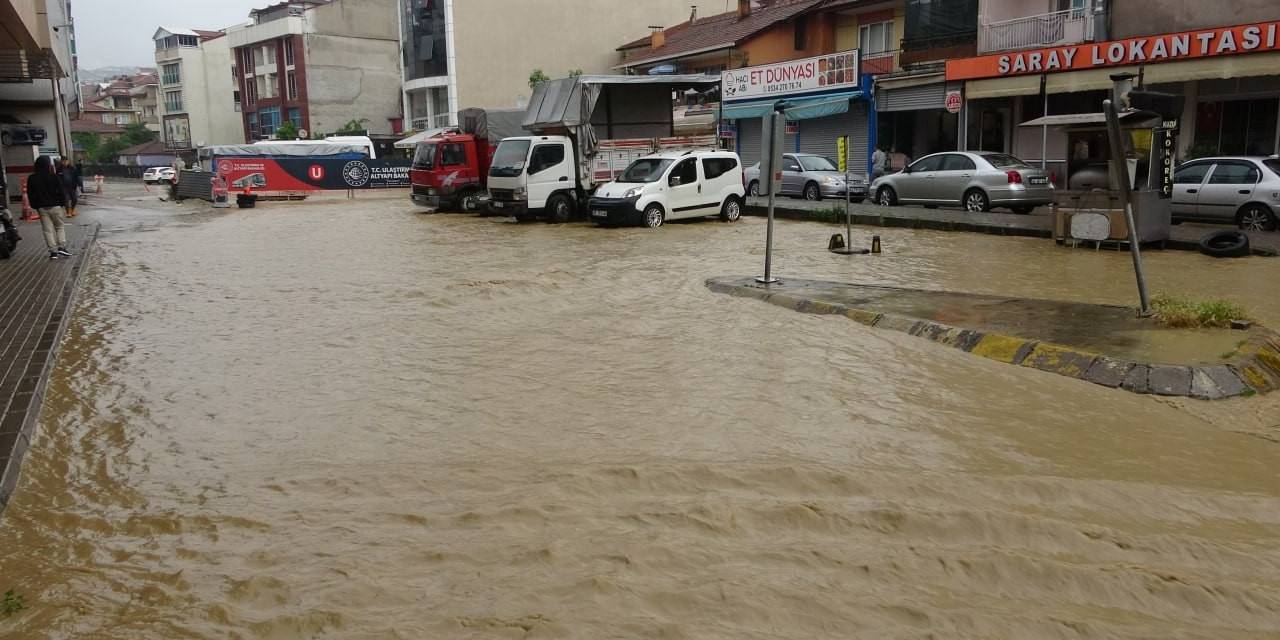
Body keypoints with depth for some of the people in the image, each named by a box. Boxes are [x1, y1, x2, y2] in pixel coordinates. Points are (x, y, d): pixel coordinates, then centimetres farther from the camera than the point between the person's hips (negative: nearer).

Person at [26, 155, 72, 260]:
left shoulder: (31, 179, 1)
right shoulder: (53, 177, -10)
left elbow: (30, 195, 5)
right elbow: (61, 191, -9)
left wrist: (35, 206, 13)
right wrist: (63, 202, 4)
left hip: (42, 208, 2)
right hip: (55, 206, -2)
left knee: (48, 229, 5)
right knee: (60, 227, 11)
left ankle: (53, 251, 2)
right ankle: (61, 247, -1)